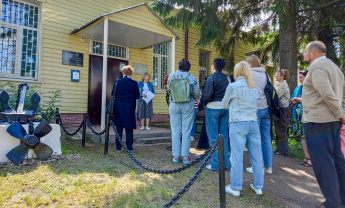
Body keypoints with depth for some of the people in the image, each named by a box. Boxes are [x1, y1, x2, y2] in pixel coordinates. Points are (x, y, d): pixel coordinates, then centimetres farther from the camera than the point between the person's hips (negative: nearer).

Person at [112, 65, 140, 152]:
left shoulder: (117, 81, -6)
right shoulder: (134, 83, -8)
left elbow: (113, 93, 1)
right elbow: (137, 96, -1)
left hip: (119, 108, 1)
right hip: (130, 108, -1)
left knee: (119, 128, 10)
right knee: (129, 128, 8)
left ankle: (118, 147, 15)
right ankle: (129, 147, 11)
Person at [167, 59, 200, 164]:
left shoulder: (171, 76, 0)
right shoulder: (191, 77, -4)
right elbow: (197, 93, -2)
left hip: (174, 105, 1)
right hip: (188, 105, -1)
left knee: (175, 131, 7)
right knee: (186, 131, 4)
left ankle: (175, 156, 12)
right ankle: (185, 156, 8)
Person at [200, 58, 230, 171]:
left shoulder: (211, 78, -9)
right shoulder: (227, 78, 9)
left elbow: (207, 94, -15)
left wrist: (202, 102, 2)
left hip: (213, 107, -6)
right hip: (225, 108, 6)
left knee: (213, 136, 2)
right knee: (224, 135, 12)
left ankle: (215, 164, 6)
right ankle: (225, 163, 20)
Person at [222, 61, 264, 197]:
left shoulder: (233, 86, -6)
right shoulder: (255, 88, 9)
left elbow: (225, 104, 5)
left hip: (238, 124, -5)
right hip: (253, 123, 5)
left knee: (237, 157, 2)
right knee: (256, 156, 11)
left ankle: (235, 188, 10)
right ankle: (258, 186, 23)